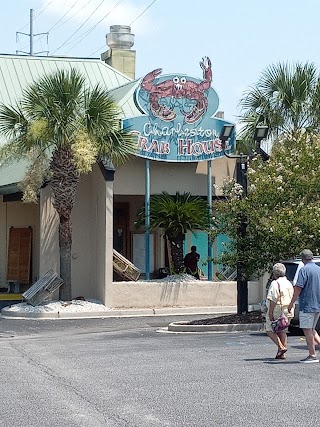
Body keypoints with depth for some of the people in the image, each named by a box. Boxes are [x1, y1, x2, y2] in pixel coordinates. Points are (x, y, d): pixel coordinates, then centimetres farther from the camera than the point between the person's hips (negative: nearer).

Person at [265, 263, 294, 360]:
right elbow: (291, 299, 16)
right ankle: (282, 354, 10)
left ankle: (281, 347, -14)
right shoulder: (289, 283, 14)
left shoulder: (275, 284, -13)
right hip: (287, 312, 8)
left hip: (276, 311, -8)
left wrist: (270, 313, -19)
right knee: (282, 331, 13)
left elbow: (273, 299, -20)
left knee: (270, 330, 2)